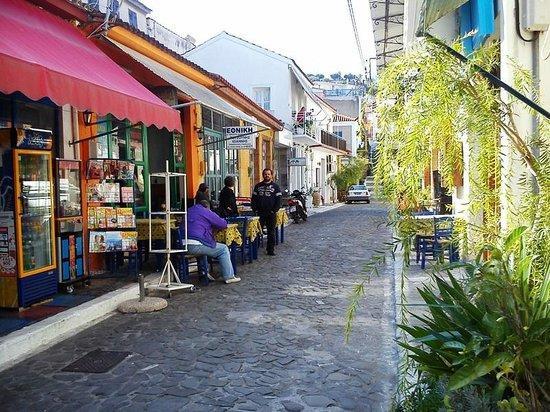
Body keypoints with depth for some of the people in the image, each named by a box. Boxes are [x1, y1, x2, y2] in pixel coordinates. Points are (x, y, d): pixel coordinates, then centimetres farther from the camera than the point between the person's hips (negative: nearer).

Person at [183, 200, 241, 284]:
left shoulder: (189, 211, 23)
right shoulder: (206, 212, 1)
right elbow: (224, 224, 5)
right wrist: (213, 226, 25)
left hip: (184, 245, 8)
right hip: (195, 246, -8)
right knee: (223, 249, 7)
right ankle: (228, 277, 8)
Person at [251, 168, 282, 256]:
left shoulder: (275, 186, 4)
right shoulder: (258, 186, 11)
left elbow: (278, 200, -1)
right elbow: (254, 198, 10)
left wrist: (274, 211, -10)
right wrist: (255, 210, -2)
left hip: (271, 213, -1)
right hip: (260, 213, 2)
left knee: (271, 232, 4)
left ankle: (271, 250, 10)